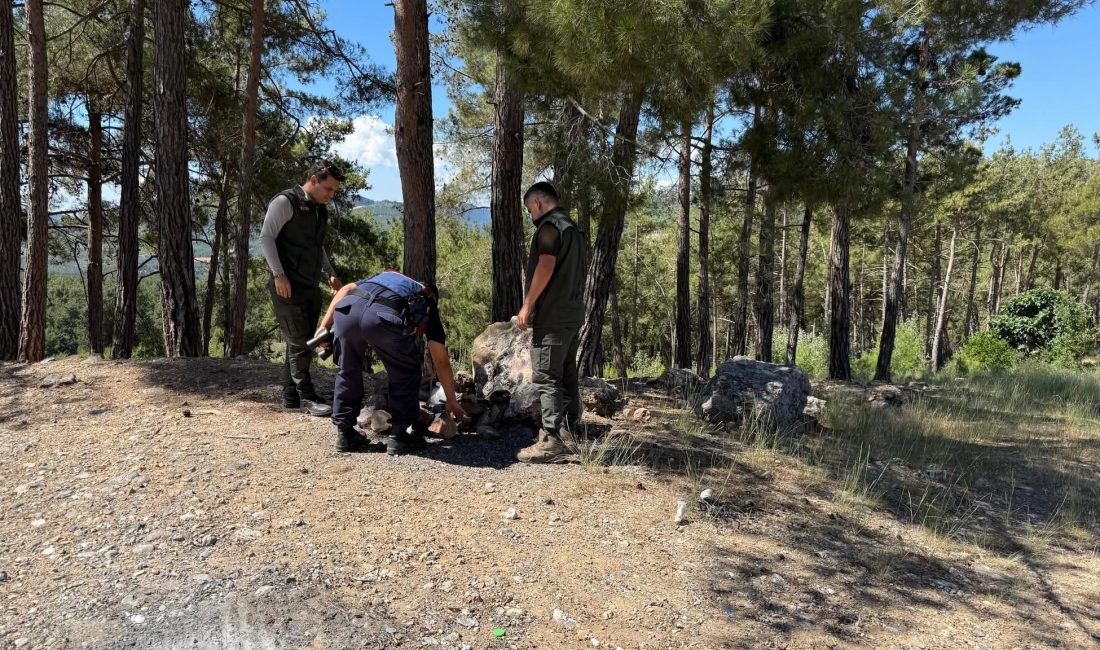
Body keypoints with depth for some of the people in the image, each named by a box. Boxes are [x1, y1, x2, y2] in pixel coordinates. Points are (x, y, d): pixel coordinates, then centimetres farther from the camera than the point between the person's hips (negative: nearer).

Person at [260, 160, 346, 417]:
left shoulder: (320, 210, 16)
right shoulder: (285, 202, -8)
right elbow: (266, 237, -12)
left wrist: (330, 273, 16)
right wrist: (279, 274, -19)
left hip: (311, 287, 8)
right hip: (288, 287, -8)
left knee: (303, 343, 9)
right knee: (299, 343, -6)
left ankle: (291, 397, 17)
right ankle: (307, 398, 1)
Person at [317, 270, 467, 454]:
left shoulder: (382, 277, 44)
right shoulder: (428, 306, 33)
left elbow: (346, 289, 25)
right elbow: (441, 361, 32)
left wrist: (325, 325, 22)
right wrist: (452, 402, 39)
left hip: (347, 310, 4)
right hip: (383, 317, -4)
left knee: (348, 371, 27)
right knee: (406, 372, 22)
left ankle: (345, 433, 30)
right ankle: (398, 436, 21)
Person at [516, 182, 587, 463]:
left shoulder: (549, 226, -8)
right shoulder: (576, 230, 20)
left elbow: (546, 266, -20)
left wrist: (527, 305, -18)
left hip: (552, 315, -9)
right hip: (573, 313, 9)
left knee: (546, 375, -10)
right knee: (567, 372, 14)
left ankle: (551, 441, -13)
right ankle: (569, 428, 21)